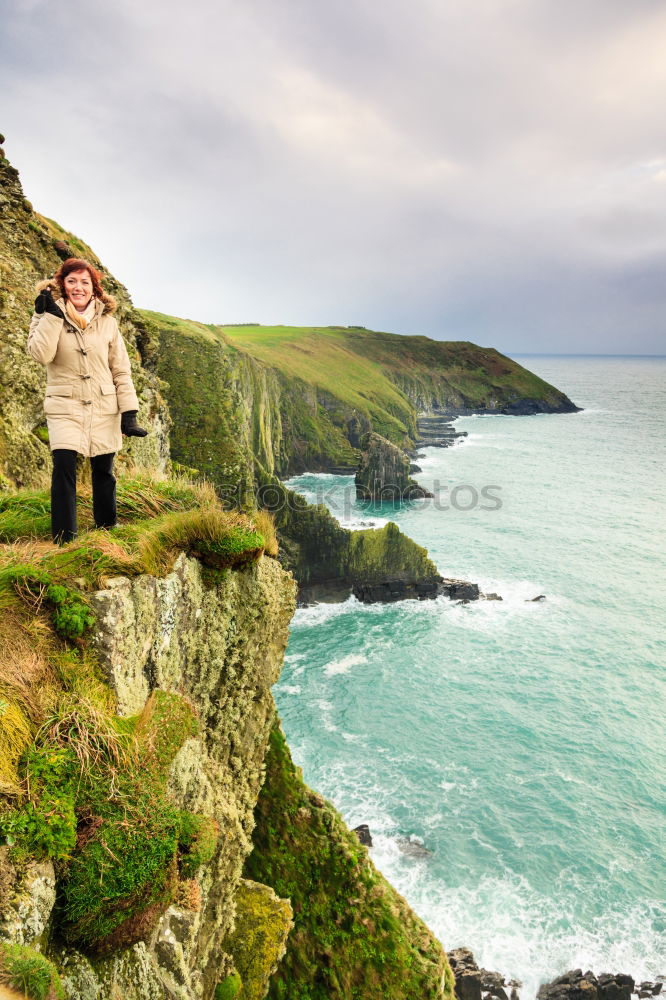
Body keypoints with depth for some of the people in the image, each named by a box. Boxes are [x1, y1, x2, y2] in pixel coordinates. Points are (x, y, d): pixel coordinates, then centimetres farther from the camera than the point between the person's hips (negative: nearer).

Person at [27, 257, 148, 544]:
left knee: (103, 470, 9)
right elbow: (40, 354, -17)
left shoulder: (107, 321, 4)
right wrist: (51, 315, -17)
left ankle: (107, 528, 27)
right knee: (64, 464, -16)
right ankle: (63, 537, -7)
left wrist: (129, 413, -2)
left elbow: (121, 370, 4)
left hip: (104, 409, 2)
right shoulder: (48, 316, 1)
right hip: (65, 407, -2)